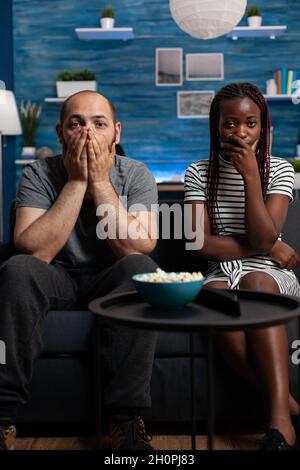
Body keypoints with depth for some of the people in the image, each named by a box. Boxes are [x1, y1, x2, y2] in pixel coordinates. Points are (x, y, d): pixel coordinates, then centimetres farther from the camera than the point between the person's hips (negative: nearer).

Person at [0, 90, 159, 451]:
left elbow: (138, 249, -23)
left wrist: (100, 181, -23)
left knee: (141, 269, -32)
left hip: (113, 280, 0)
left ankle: (126, 416, -22)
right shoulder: (38, 175, -9)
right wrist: (76, 181, -23)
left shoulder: (136, 175, -8)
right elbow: (35, 252, -23)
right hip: (57, 279, 0)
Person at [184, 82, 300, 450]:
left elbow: (263, 239, -12)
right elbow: (202, 243, -7)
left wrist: (249, 175, -15)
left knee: (255, 282, -37)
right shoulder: (198, 173, 3)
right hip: (222, 273, 1)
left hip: (271, 276, 0)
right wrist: (269, 249, -8)